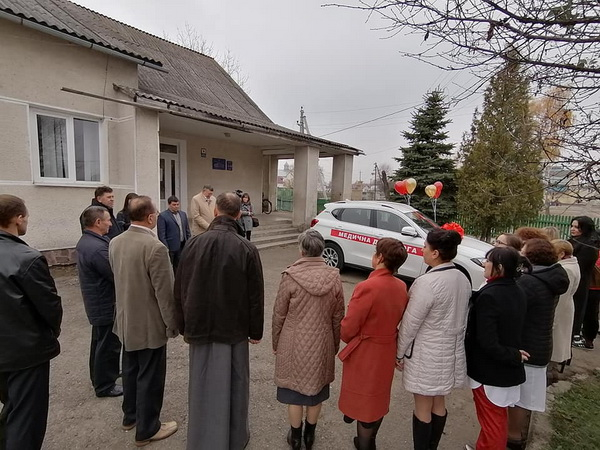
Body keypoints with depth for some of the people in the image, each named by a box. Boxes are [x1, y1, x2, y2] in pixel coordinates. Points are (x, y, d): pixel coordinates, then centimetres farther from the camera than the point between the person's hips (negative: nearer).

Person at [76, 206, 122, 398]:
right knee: (108, 345, 6)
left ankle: (98, 376, 43)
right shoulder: (98, 247, -29)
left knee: (100, 341, 25)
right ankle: (105, 386, 21)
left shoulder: (84, 241, 4)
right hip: (106, 304, -11)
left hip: (96, 301, 11)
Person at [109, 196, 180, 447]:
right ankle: (147, 430, 27)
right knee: (150, 378, 9)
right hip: (150, 324, -8)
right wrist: (173, 324, -9)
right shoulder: (155, 247, -26)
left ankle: (131, 416, 44)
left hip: (126, 320, 8)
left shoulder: (115, 243, -2)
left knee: (131, 371, 24)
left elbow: (118, 279, 9)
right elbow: (165, 292, -22)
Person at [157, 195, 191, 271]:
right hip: (170, 248, -5)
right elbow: (161, 235, -11)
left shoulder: (183, 214, 10)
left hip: (182, 246, 5)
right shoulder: (162, 216, -8)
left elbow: (187, 230, 14)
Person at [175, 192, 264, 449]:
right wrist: (256, 331, 3)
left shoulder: (194, 244, -8)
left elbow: (180, 290, 0)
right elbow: (256, 295, -10)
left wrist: (185, 326, 12)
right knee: (233, 385, 15)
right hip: (234, 329, -2)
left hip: (200, 327, 2)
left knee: (202, 386, 18)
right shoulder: (247, 249, -15)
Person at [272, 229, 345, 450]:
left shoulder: (290, 276, -17)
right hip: (322, 344, 3)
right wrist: (335, 345, 14)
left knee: (294, 390, 16)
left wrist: (275, 342, 6)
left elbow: (279, 314, -9)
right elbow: (338, 317, 0)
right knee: (316, 389, 20)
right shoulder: (334, 278, -8)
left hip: (294, 344, -2)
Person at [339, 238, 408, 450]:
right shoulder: (402, 287, -6)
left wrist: (346, 339, -1)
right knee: (378, 399, 24)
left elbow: (348, 327, -22)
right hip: (387, 352, 7)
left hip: (364, 354, -7)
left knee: (363, 401, 15)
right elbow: (397, 318, 6)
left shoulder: (367, 287, -28)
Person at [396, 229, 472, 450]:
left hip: (427, 353, -8)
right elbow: (460, 316, 10)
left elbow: (411, 323, -19)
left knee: (423, 408, 10)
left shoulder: (427, 282, -25)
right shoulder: (463, 279, -1)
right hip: (451, 350, 8)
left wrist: (400, 352, -7)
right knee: (439, 404, 22)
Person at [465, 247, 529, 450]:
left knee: (491, 422, 12)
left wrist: (513, 356, -14)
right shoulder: (519, 294, -2)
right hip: (508, 370, 8)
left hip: (489, 371, -7)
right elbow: (512, 330, 7)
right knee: (499, 418, 25)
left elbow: (487, 342, -28)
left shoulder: (489, 296, -27)